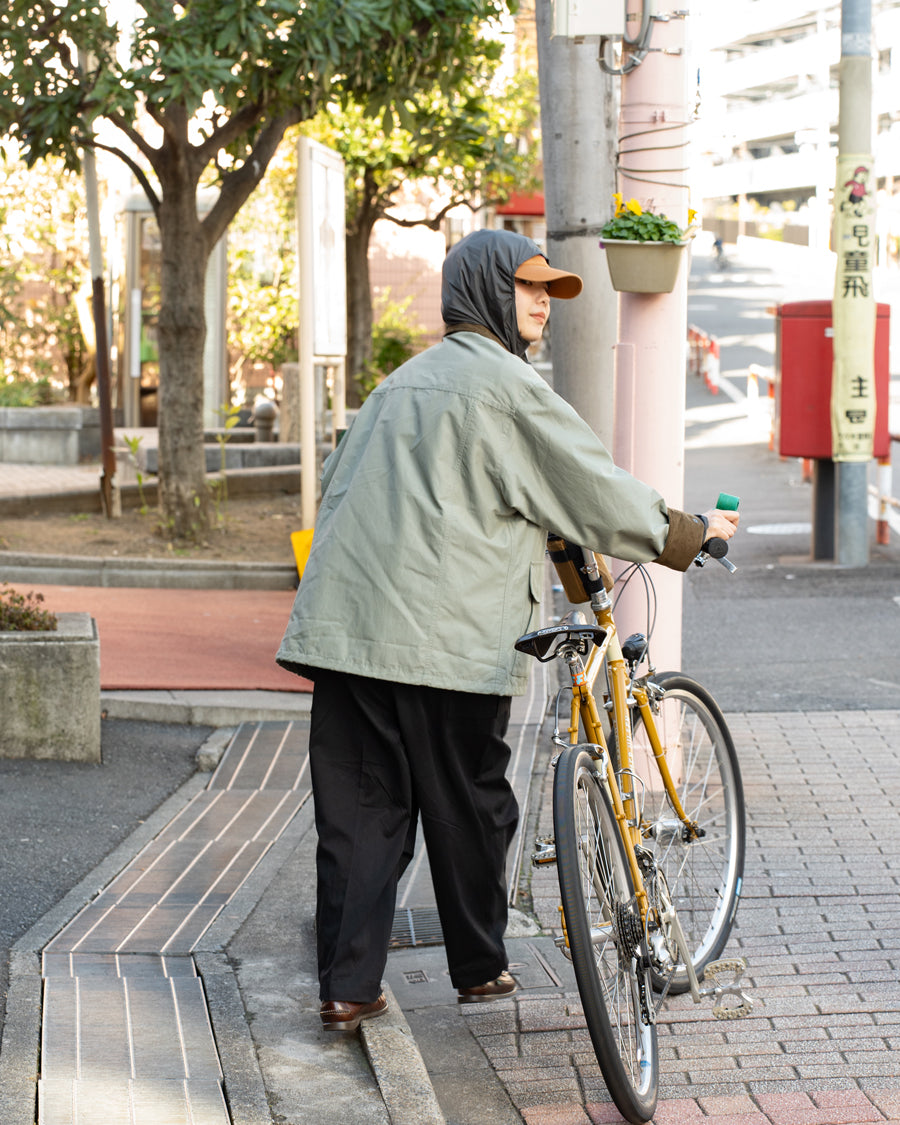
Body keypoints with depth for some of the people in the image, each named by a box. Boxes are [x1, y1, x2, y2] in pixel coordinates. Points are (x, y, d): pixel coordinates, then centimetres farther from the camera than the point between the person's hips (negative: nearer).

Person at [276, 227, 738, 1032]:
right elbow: (600, 495, -4)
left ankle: (348, 988, 4)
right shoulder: (505, 384, -5)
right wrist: (692, 532, 10)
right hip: (447, 635, -7)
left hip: (346, 625, 7)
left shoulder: (404, 381, 21)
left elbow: (340, 485, 28)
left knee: (358, 807, 5)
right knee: (469, 807, 8)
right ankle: (480, 970, 22)